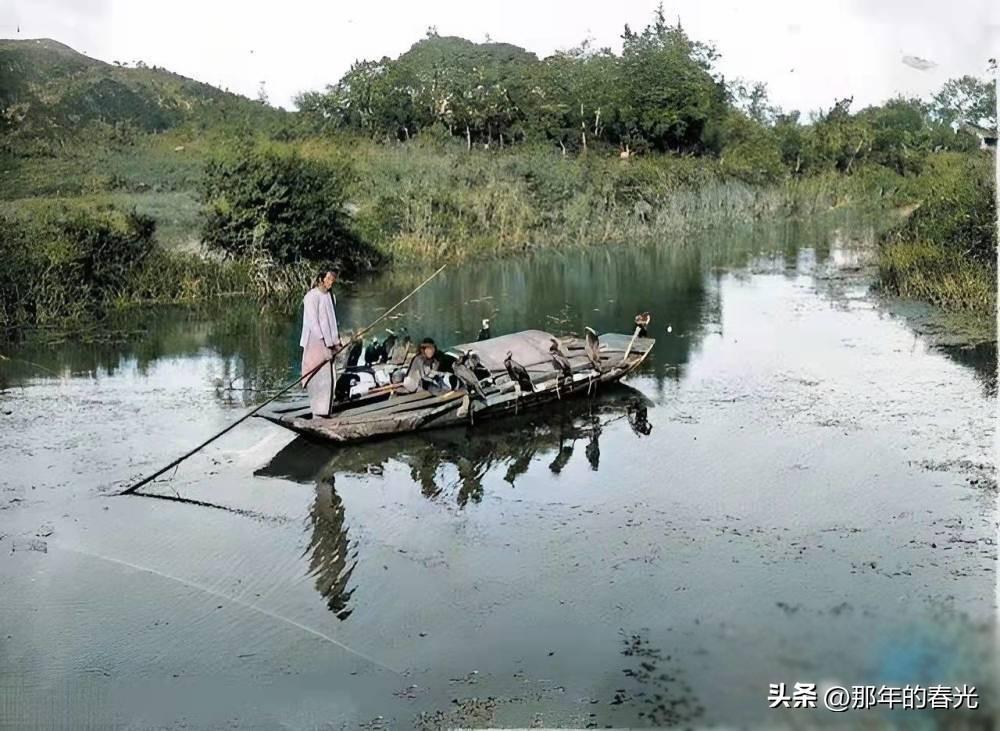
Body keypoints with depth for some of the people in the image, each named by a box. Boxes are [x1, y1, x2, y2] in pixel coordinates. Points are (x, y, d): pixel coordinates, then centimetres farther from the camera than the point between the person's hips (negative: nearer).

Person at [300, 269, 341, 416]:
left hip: (328, 343, 8)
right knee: (319, 378, -9)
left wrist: (336, 341, 12)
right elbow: (312, 321, -16)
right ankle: (318, 412, -5)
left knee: (329, 378, 8)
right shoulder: (312, 296, -11)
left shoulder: (330, 296, 14)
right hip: (315, 343, -8)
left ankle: (324, 410, 16)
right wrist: (322, 341, -19)